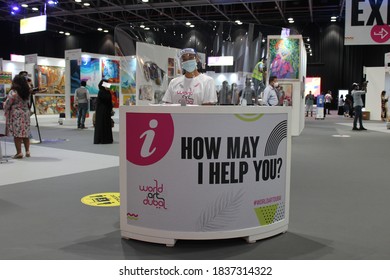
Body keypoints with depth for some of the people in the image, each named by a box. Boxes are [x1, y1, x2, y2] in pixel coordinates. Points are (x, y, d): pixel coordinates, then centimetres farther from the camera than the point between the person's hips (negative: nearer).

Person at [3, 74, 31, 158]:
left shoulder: (13, 92, -13)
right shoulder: (27, 92, 4)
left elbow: (7, 105, -7)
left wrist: (6, 112, 10)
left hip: (16, 115, -6)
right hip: (26, 113, 6)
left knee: (17, 134, -1)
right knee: (25, 134, 13)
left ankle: (19, 152, -1)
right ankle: (27, 151, 11)